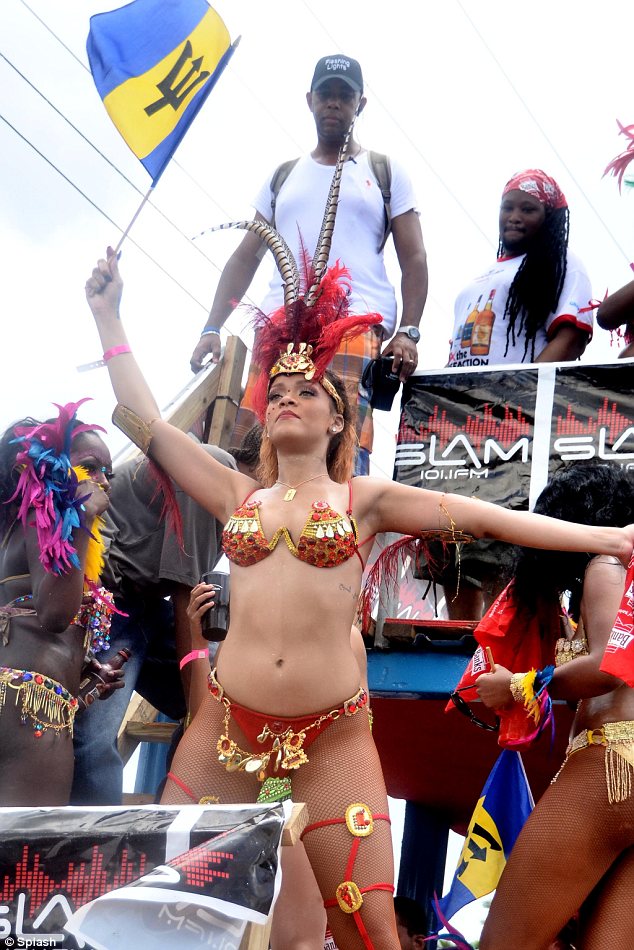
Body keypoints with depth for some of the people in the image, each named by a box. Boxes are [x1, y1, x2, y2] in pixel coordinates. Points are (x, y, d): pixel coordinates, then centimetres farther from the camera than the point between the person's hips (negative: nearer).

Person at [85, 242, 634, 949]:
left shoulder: (363, 499, 9)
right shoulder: (238, 497, 14)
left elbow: (486, 517, 5)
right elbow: (145, 423, 14)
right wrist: (108, 315, 17)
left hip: (330, 733, -2)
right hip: (228, 724, 2)